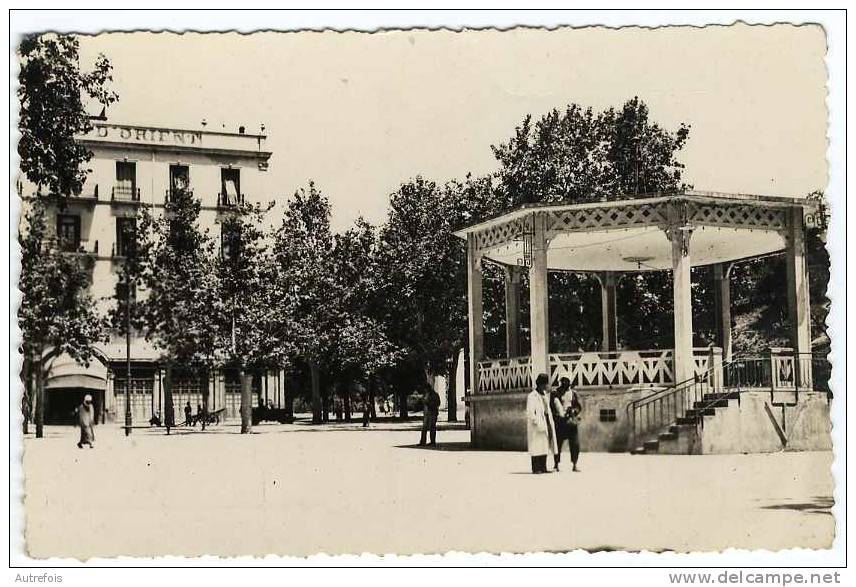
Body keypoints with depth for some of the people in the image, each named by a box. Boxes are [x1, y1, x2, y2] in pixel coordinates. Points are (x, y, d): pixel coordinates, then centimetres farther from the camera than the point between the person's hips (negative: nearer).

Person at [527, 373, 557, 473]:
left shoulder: (544, 395, 16)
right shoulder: (532, 396, -11)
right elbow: (530, 413, -16)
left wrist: (550, 423, 14)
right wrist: (538, 424, -20)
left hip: (546, 423, 8)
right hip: (537, 427, -8)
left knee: (545, 446, 9)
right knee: (537, 447, -7)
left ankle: (543, 467, 15)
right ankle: (536, 468, -5)